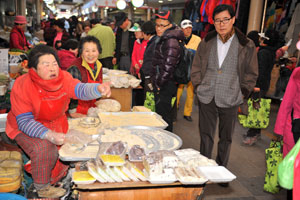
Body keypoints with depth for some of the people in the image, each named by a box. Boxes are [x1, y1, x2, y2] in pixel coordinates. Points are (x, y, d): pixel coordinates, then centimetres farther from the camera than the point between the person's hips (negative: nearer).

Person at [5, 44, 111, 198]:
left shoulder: (63, 77, -12)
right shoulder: (22, 86, -22)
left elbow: (81, 90, -29)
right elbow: (24, 121, -23)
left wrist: (99, 89, -53)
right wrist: (49, 135, -39)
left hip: (56, 123, 5)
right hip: (25, 128, -4)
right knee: (44, 148, -29)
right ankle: (42, 188, -2)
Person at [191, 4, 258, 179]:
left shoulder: (246, 45, -2)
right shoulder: (206, 43, 5)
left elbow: (252, 74, 5)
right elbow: (196, 68, 13)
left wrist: (242, 93, 0)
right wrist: (199, 87, 4)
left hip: (230, 99, -1)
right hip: (207, 98, 2)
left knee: (226, 138, 11)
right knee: (206, 136, 7)